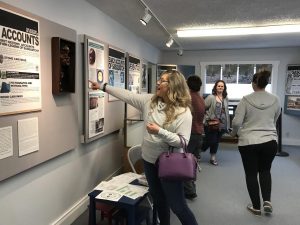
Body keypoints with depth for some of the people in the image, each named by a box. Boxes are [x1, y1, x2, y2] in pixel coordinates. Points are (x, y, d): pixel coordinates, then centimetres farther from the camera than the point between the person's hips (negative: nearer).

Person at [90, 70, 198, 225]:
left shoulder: (183, 112, -17)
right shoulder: (149, 100, -1)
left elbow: (183, 142, -21)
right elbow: (127, 95, 3)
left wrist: (160, 132, -30)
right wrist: (103, 86, 6)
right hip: (149, 159, 6)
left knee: (177, 205, 4)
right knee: (158, 200, 22)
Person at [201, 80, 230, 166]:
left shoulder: (226, 99, 9)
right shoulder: (210, 97, -9)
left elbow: (226, 111, 17)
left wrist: (227, 124, 15)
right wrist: (207, 118, -15)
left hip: (222, 125, 5)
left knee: (216, 141, 13)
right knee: (210, 140, -1)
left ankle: (213, 157, 27)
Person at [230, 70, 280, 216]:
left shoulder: (246, 100, -11)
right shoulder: (275, 100, -1)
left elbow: (236, 122, -14)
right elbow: (274, 120, 12)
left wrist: (234, 133, 7)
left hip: (248, 142, -3)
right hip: (270, 141, 3)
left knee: (251, 174, 12)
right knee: (265, 171, 24)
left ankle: (256, 207, 22)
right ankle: (267, 201, 13)